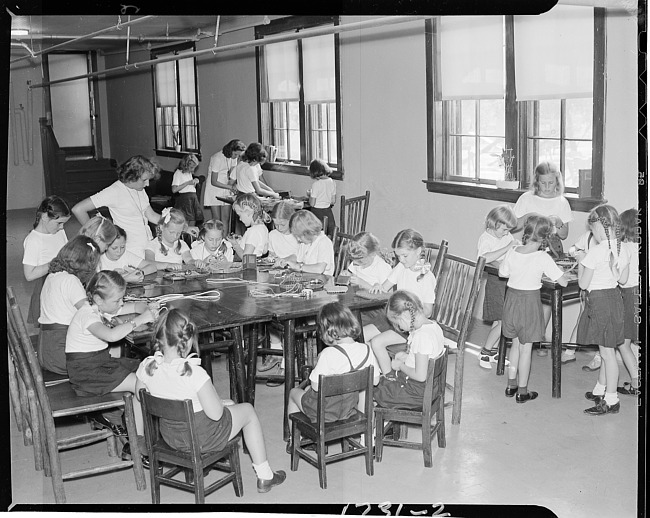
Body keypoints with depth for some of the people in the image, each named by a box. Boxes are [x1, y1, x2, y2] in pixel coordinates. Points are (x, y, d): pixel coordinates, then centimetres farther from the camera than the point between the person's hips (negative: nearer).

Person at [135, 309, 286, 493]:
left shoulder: (146, 367, -17)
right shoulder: (194, 373, -34)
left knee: (230, 404, 31)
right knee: (248, 410, 21)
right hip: (202, 439, -6)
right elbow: (215, 414, -26)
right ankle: (265, 476, 32)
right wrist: (218, 400, -4)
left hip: (169, 436, 6)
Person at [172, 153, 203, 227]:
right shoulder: (178, 173, -6)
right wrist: (188, 183, -16)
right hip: (184, 199, -7)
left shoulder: (190, 173, 16)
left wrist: (195, 182, 5)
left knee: (192, 225, 3)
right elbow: (174, 189, -16)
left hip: (193, 199, 7)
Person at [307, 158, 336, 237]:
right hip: (328, 212, 5)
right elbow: (333, 201, 6)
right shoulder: (332, 182, -1)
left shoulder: (316, 184, -17)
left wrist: (310, 195, 4)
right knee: (331, 235, 11)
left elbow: (312, 204, -14)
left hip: (317, 212, -5)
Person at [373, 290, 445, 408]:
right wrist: (407, 355, 4)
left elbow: (420, 376, -30)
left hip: (415, 393, -9)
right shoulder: (433, 325, -1)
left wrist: (400, 365, -14)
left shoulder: (421, 336, -30)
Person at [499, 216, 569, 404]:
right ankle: (522, 392, 17)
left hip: (512, 298, 5)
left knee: (516, 344, 21)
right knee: (526, 348, 7)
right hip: (530, 303, -4)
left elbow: (502, 273, 10)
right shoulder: (543, 258, -19)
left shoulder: (512, 252, -7)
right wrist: (546, 271, 2)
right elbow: (563, 282, -15)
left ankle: (511, 385, 29)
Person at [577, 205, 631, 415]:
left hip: (599, 301, -8)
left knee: (607, 352, -2)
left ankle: (611, 400, 4)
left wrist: (581, 261, -2)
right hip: (615, 298, 8)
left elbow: (583, 284, -14)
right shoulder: (623, 249, 2)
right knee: (608, 350, 18)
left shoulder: (596, 252, -20)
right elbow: (623, 279, 12)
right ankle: (600, 390, 33)